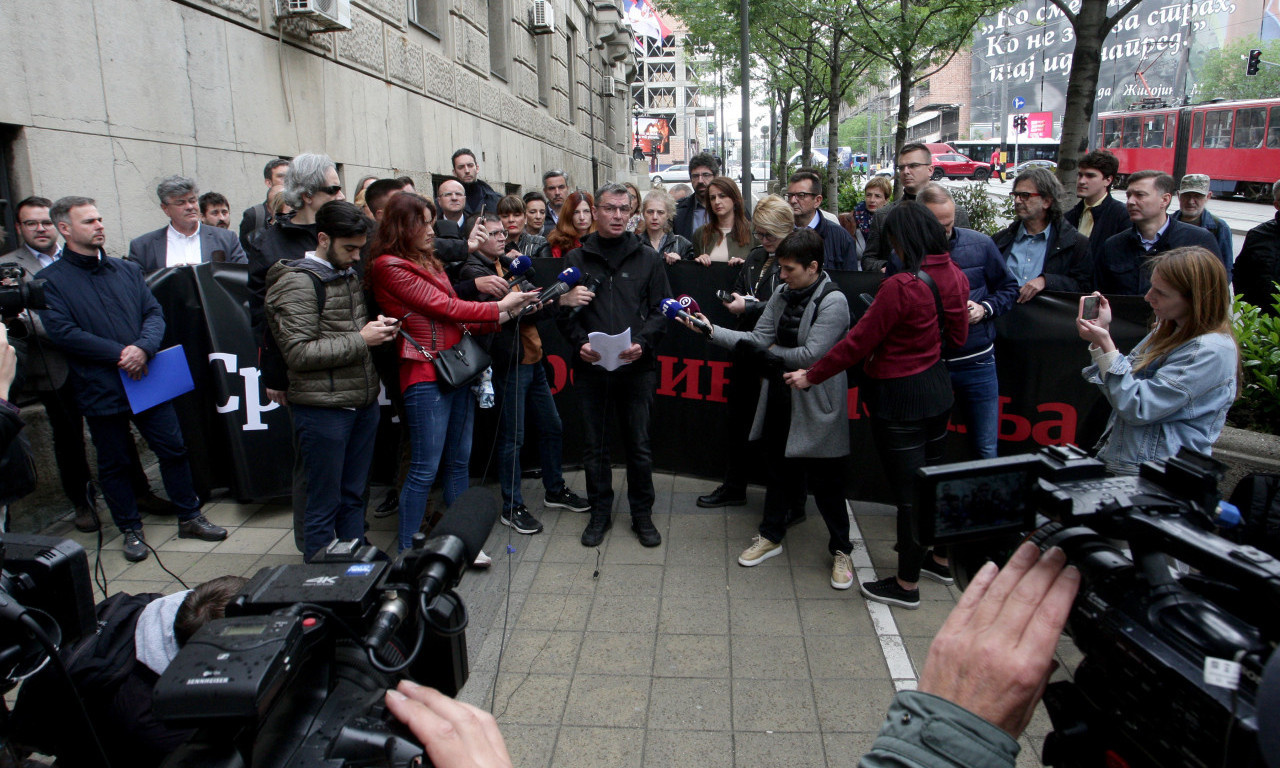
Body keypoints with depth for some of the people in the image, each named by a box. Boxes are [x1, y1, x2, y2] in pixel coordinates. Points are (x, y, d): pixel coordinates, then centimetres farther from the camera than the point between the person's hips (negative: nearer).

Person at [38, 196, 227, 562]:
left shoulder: (127, 269, 11)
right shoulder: (50, 280, -2)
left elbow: (154, 313, 2)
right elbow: (62, 332, -13)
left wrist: (143, 348, -17)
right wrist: (120, 354, -17)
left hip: (146, 378, 3)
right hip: (100, 390, -3)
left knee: (173, 449, 7)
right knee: (113, 465, 10)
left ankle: (189, 517, 20)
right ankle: (130, 530, 24)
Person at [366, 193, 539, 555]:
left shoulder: (429, 263, 18)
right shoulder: (390, 267, -8)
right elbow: (445, 308, -11)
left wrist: (504, 315, 2)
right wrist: (499, 306, -2)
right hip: (426, 376, -8)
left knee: (459, 461, 13)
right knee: (425, 468, -3)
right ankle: (407, 551, 10)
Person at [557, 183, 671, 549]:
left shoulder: (647, 257, 7)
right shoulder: (576, 259, 7)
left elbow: (661, 309, 4)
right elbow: (563, 311, 7)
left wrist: (643, 343, -13)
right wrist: (579, 341, -11)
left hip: (637, 368, 0)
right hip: (591, 368, 1)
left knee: (639, 446, 7)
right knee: (594, 446, 9)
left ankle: (642, 514, 23)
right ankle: (600, 512, 26)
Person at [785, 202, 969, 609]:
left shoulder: (901, 286, -24)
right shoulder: (954, 275, 0)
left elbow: (858, 343, -18)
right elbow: (957, 336, 12)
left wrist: (811, 376, -9)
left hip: (900, 396, -8)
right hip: (938, 387, 8)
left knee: (908, 489, 3)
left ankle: (906, 585, 17)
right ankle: (940, 555, 41)